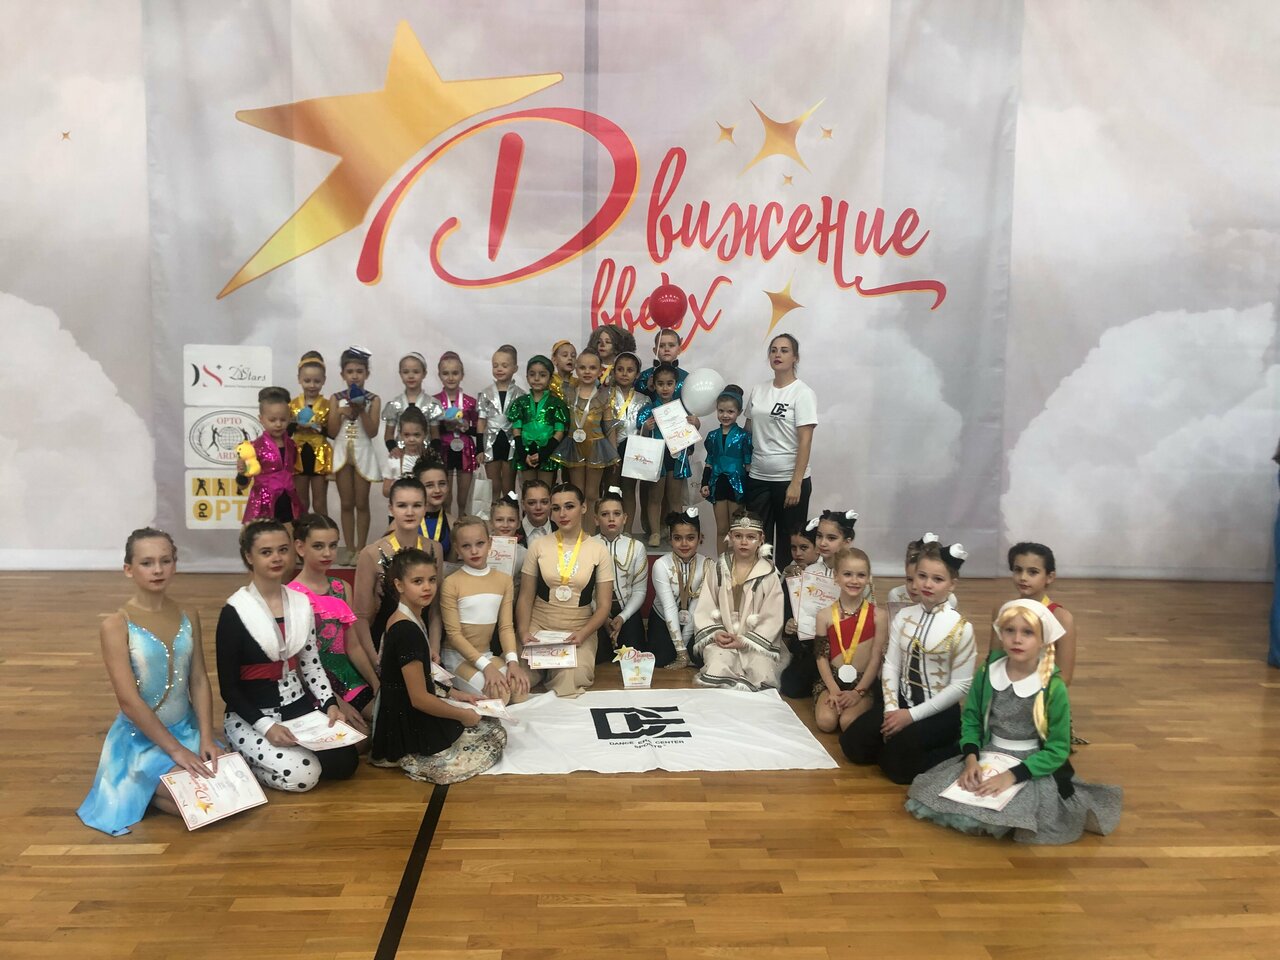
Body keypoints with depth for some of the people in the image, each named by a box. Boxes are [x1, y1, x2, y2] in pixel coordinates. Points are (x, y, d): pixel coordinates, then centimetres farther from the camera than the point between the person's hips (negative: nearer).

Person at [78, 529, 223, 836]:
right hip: (141, 739, -5)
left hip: (187, 729, 5)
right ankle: (134, 792, 8)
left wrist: (206, 738, -13)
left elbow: (199, 681, 1)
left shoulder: (188, 618, 2)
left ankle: (151, 786, 14)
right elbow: (129, 700, -18)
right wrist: (175, 749, -20)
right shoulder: (116, 625, -14)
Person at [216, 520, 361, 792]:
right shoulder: (235, 612, -13)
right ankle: (244, 760, 5)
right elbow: (228, 686, -12)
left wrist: (330, 704, -7)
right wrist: (265, 725, -23)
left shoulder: (301, 603, 4)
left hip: (300, 706, 6)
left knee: (344, 762, -12)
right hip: (251, 715, -5)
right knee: (302, 775, -25)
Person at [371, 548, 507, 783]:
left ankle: (408, 757, 13)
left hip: (405, 717, 10)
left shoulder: (404, 620, 6)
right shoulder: (407, 631, -25)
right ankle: (411, 760, 4)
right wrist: (462, 715, -12)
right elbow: (419, 698, -25)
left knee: (493, 728, 18)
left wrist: (452, 695, 9)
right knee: (495, 736, 4)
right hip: (412, 727, -10)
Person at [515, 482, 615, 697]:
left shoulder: (598, 550, 0)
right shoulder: (538, 545, 2)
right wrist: (523, 631, -14)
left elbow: (604, 606, -1)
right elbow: (525, 597, 4)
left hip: (579, 631, -1)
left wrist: (583, 633, -18)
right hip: (538, 626, 1)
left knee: (569, 682, -27)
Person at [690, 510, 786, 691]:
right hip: (721, 640, 1)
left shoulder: (768, 575, -1)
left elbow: (772, 619, -5)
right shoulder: (719, 568, 6)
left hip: (757, 641, -1)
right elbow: (704, 609, 7)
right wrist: (715, 633, -9)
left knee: (764, 678, -24)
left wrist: (746, 641, -13)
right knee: (717, 673, -27)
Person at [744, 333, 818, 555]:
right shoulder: (758, 390, 8)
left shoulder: (803, 393, -7)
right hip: (757, 478, 5)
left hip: (789, 480, -4)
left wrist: (796, 483, -17)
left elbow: (805, 441, -11)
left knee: (788, 543, 6)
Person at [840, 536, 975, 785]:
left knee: (898, 764, -19)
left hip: (939, 712, -5)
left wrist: (912, 715, -16)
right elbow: (891, 664, 0)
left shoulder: (961, 628, -14)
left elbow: (960, 685, -14)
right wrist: (891, 708, -15)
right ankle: (899, 742, 14)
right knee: (852, 743, -6)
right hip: (902, 703, 5)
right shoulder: (903, 617, 1)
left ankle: (951, 752, 3)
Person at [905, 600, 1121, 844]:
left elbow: (1058, 749, -12)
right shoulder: (987, 673, -4)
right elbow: (971, 720, 4)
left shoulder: (1054, 688, -13)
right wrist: (971, 758, -15)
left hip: (1033, 766, -3)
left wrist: (1013, 774, -23)